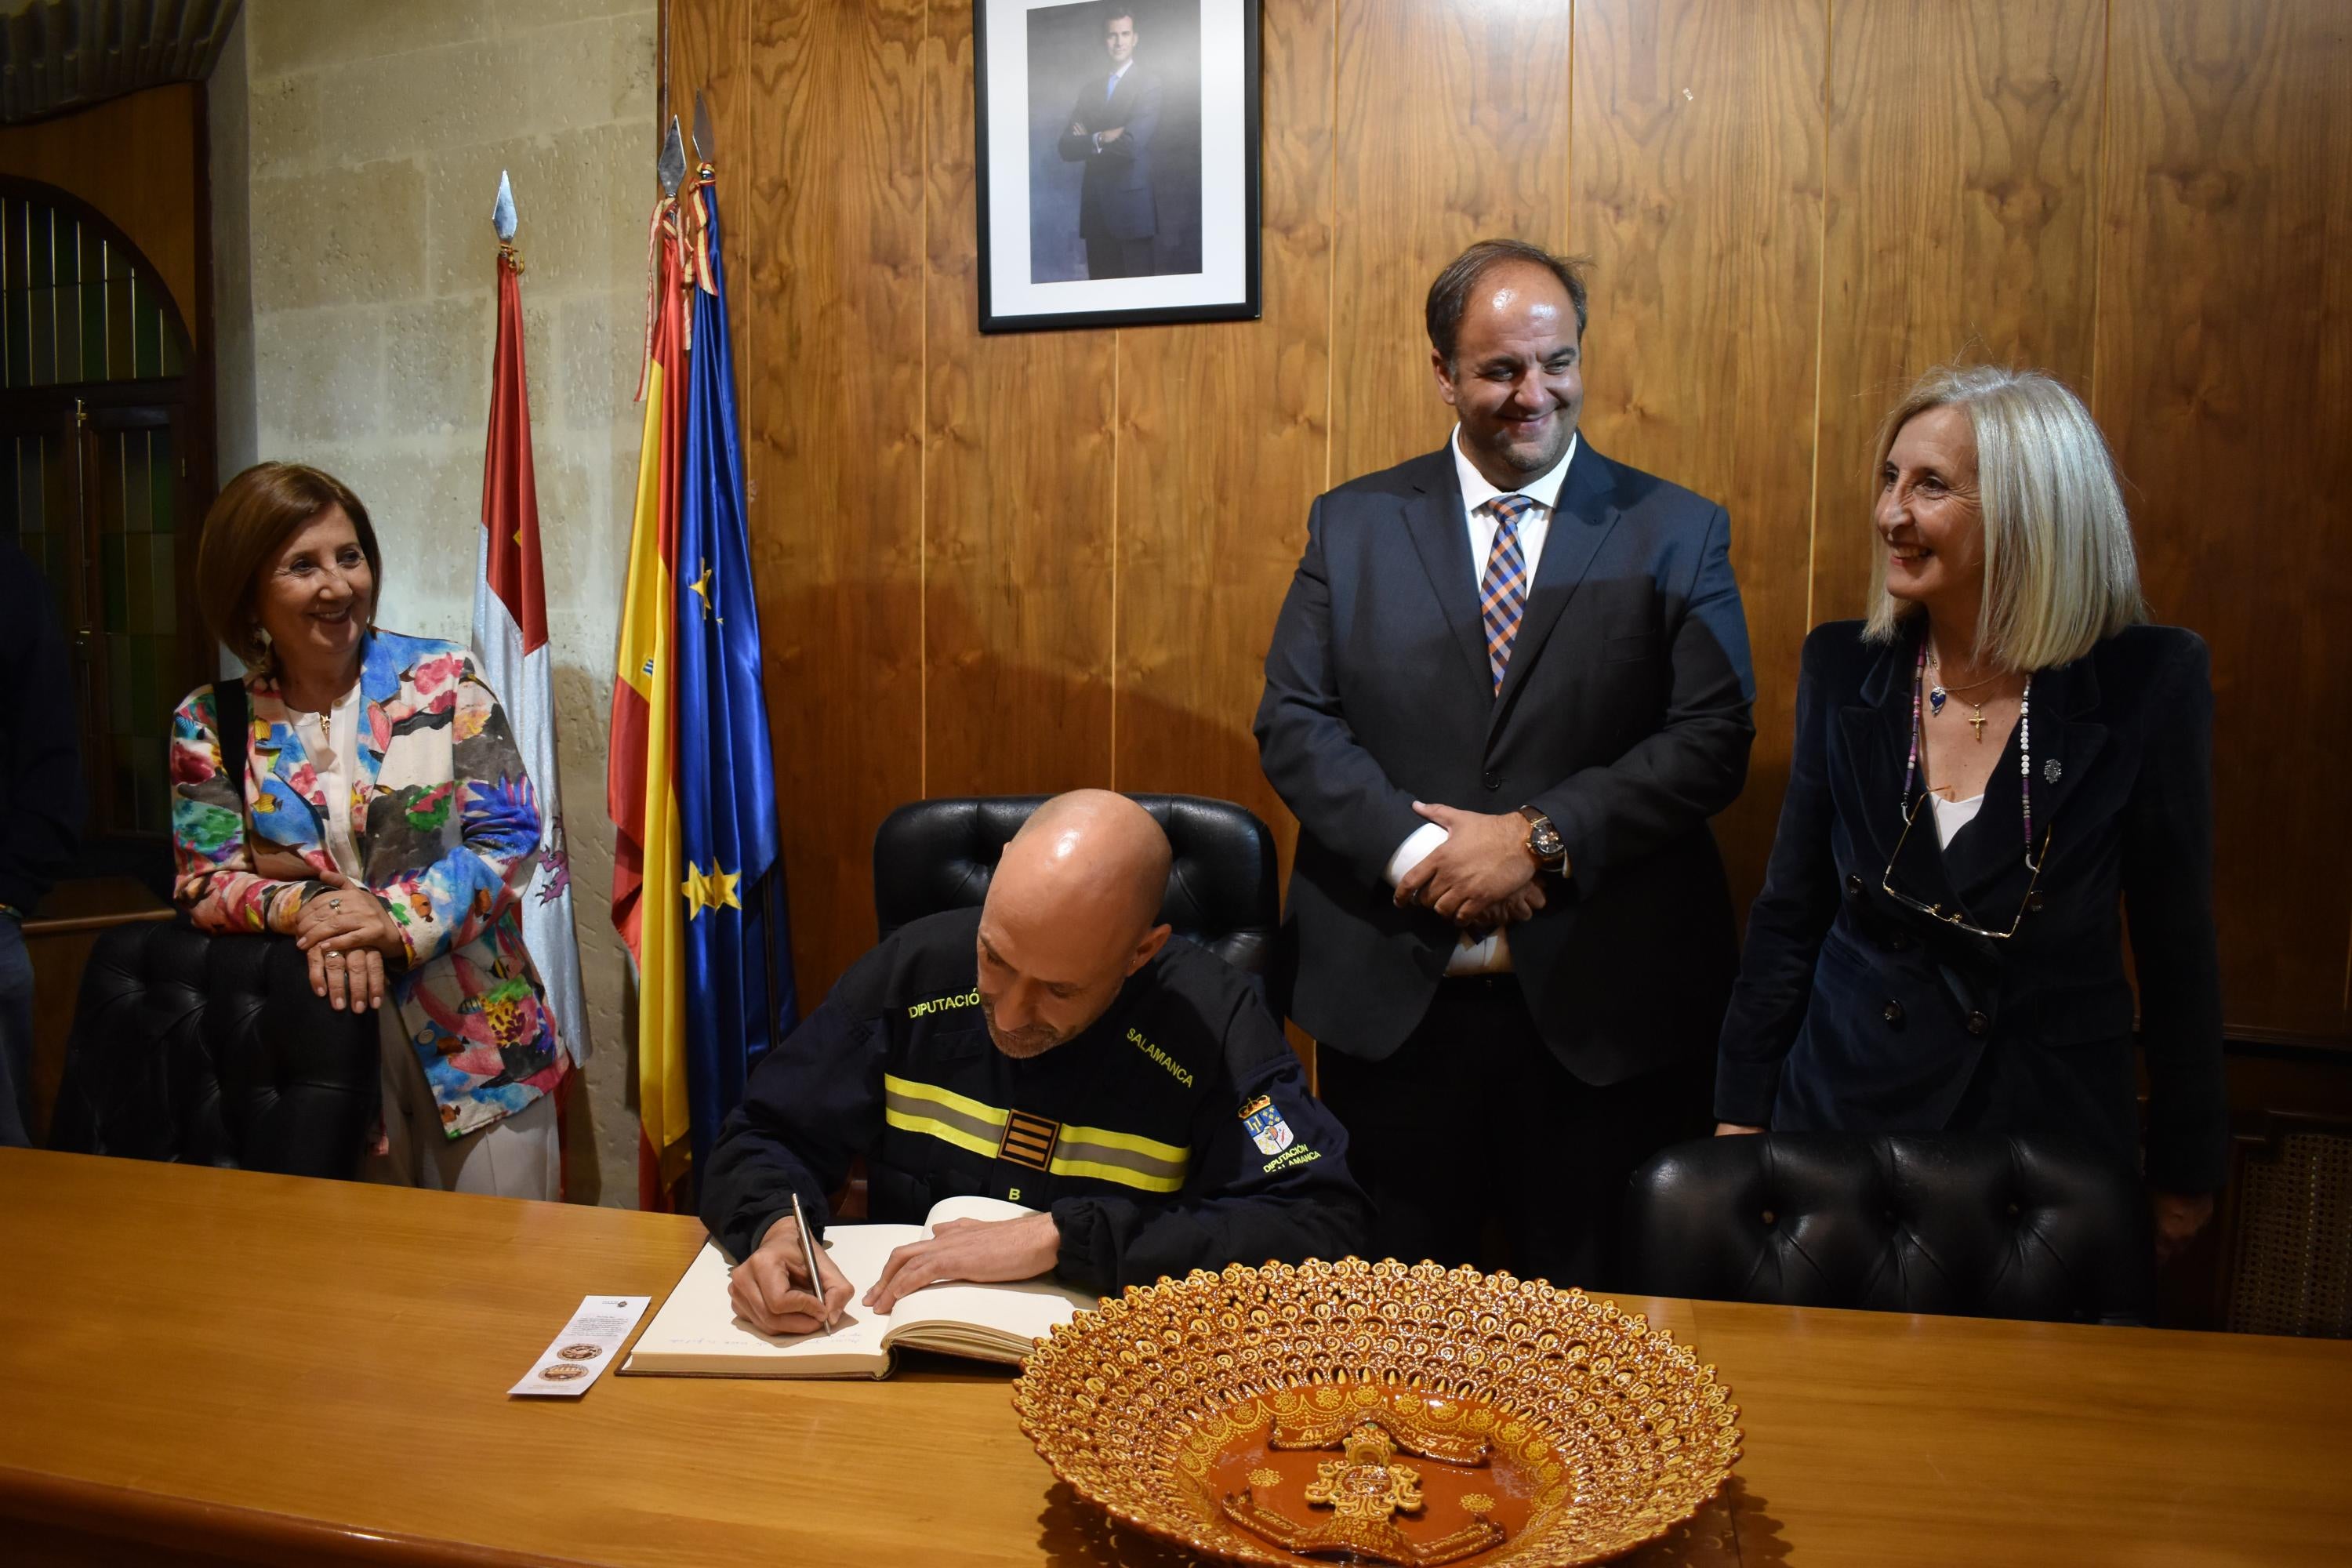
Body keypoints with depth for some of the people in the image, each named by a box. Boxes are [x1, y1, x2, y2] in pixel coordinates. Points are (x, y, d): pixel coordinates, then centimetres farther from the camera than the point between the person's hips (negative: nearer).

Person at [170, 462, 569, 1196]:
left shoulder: (443, 680, -3)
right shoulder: (210, 723, 3)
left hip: (476, 1031, -1)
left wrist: (397, 920, -21)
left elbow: (510, 836, -8)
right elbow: (205, 882, 1)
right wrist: (307, 906, -20)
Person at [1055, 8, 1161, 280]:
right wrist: (1101, 139, -11)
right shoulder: (1089, 86, 13)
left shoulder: (1149, 81, -3)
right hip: (1095, 206, 5)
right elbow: (1067, 148, 5)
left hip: (1130, 204, -5)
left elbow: (1133, 143, -16)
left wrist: (1092, 139, -1)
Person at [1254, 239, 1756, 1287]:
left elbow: (1714, 738, -5)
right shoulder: (1351, 524, 6)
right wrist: (1413, 849, -15)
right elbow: (1292, 721, 0)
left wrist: (1539, 838, -16)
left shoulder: (1677, 532, 3)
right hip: (1388, 995, 1)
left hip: (1600, 1003, 0)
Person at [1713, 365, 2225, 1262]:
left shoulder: (2148, 683, -10)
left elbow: (2177, 944, -3)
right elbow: (1790, 913, 3)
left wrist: (2185, 1171, 3)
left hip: (2052, 1119, -2)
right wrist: (1740, 1115, 3)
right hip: (1847, 1109, 2)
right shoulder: (1842, 668, -3)